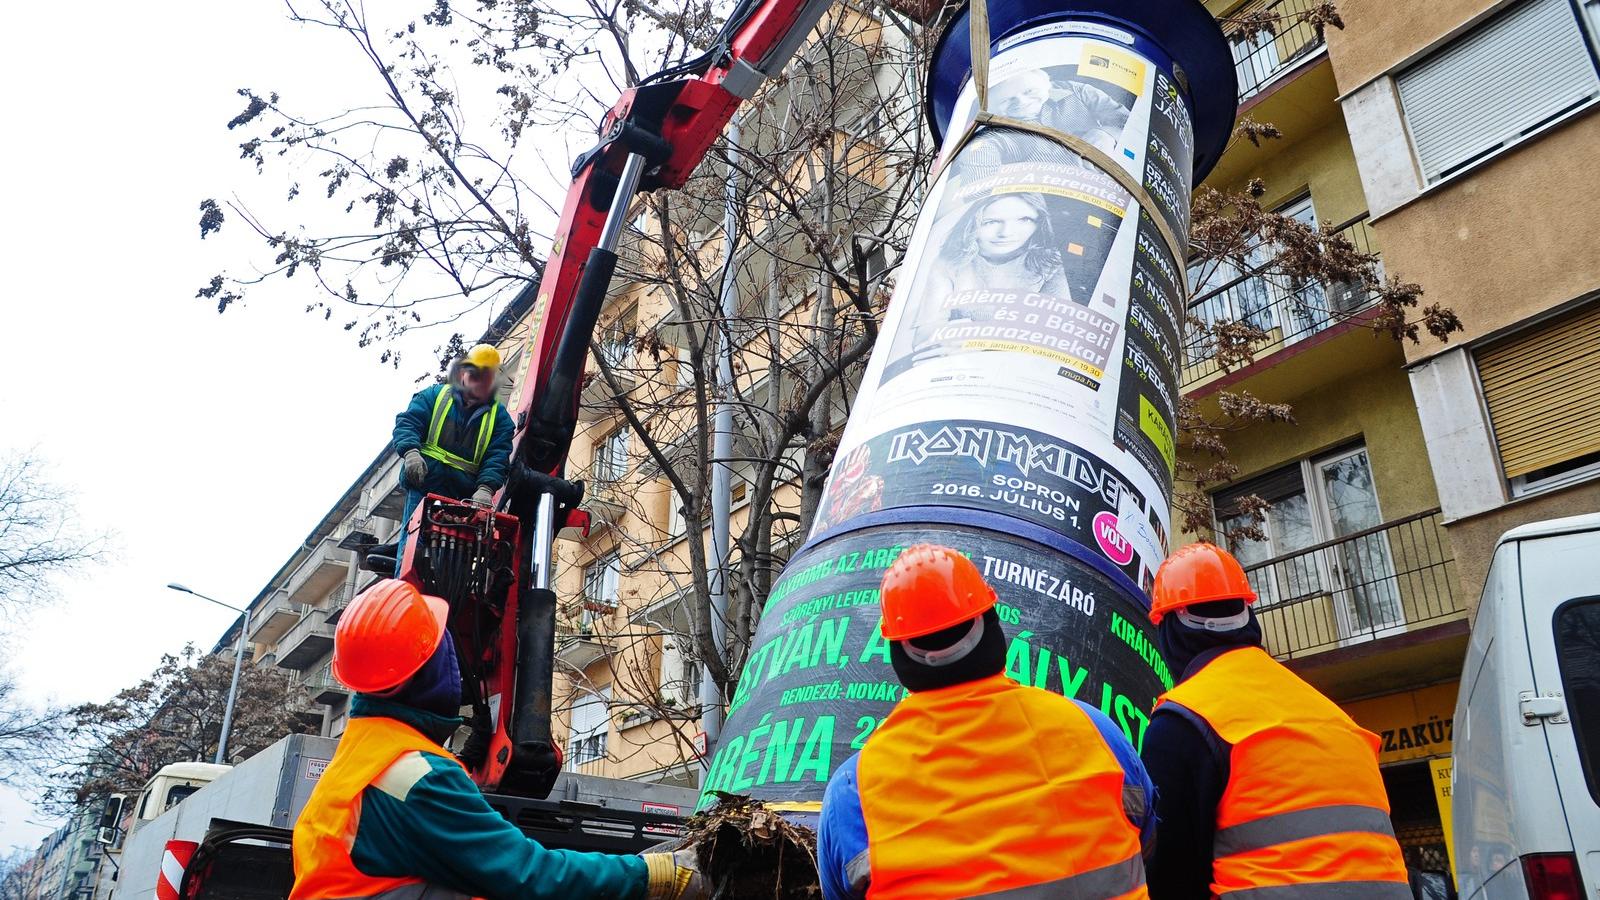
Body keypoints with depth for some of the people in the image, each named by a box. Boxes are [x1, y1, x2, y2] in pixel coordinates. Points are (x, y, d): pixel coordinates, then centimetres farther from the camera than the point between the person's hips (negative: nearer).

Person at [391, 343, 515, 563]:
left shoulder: (499, 417, 15)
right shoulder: (435, 395, 16)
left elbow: (497, 457, 2)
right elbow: (408, 422, 5)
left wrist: (486, 488, -16)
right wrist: (411, 452, -17)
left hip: (465, 493, 2)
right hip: (425, 480, -1)